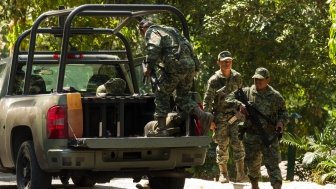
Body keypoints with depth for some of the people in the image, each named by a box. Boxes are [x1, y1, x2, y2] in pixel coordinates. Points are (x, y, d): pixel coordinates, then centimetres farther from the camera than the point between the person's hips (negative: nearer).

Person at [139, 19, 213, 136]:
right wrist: (195, 67, 28)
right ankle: (203, 116, -4)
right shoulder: (170, 30, 32)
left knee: (161, 94, 5)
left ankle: (161, 129, 1)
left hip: (175, 64, -7)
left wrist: (148, 66, -10)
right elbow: (187, 45, 28)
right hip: (190, 64, 7)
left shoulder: (151, 31, 9)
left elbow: (153, 47, -12)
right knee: (183, 96, 17)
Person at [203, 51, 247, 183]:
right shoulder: (214, 80, -6)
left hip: (235, 114, 2)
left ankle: (240, 173, -9)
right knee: (222, 145, 3)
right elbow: (207, 100, -6)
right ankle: (223, 174, 13)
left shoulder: (237, 77, 5)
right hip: (220, 116, -2)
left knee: (238, 142, -10)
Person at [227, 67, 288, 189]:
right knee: (252, 163, 13)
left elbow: (283, 112, 13)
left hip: (270, 136, -2)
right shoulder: (247, 92, 3)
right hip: (251, 136, 2)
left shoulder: (275, 96, 3)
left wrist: (281, 121, -7)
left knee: (273, 164, -7)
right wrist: (239, 104, -12)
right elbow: (230, 98, 6)